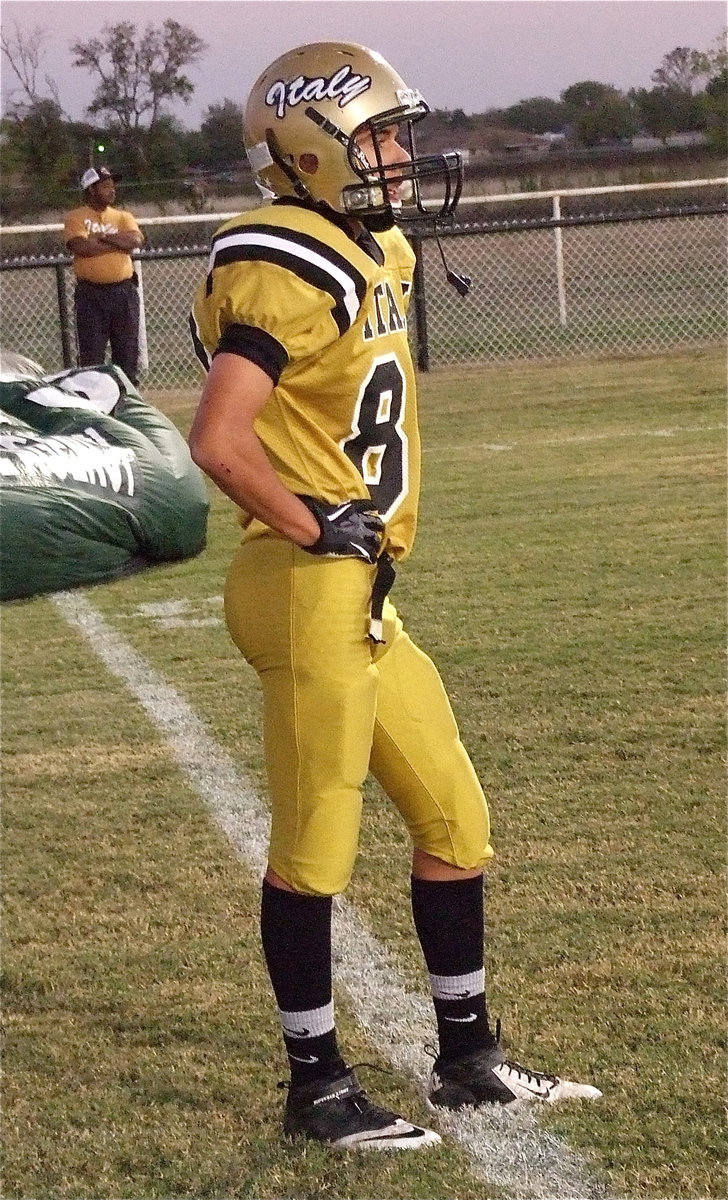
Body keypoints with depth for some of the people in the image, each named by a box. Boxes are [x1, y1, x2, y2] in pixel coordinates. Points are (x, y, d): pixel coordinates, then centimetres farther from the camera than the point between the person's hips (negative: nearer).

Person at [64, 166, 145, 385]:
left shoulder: (123, 217, 13)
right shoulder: (76, 218, 2)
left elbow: (136, 240, -6)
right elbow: (82, 247, -16)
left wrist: (101, 237, -10)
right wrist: (119, 243, -9)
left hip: (124, 292, 3)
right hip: (90, 294, -3)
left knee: (128, 350, 5)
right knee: (91, 355, -3)